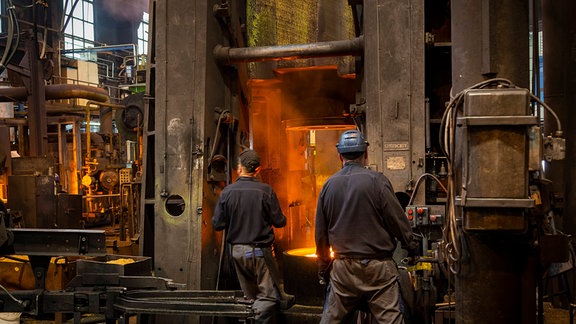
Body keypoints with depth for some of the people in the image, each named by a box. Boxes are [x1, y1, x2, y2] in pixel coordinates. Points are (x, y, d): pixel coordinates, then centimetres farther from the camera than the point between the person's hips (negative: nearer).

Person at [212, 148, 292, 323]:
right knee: (267, 295, 3)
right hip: (260, 250, -4)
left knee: (251, 296, 16)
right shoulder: (265, 191, -12)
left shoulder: (227, 192, -5)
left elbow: (217, 224, -2)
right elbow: (279, 222, -8)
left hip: (237, 251, 4)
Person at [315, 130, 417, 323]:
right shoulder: (376, 181, -10)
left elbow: (321, 233, 9)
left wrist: (323, 268, 20)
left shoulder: (328, 185, 3)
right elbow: (398, 220, -7)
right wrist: (411, 246, 11)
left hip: (342, 267, 4)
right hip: (378, 265, -4)